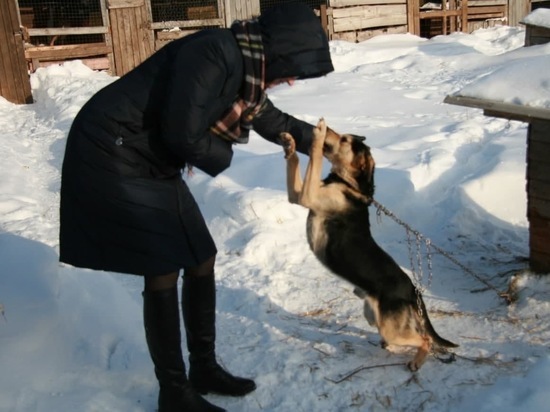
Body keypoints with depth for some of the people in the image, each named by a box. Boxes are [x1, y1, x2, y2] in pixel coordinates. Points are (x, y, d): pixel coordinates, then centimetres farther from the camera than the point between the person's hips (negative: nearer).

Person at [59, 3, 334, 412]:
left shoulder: (247, 71, 5)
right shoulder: (214, 53, -24)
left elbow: (275, 122, 23)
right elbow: (182, 133, -27)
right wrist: (222, 155, -8)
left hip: (154, 166, 9)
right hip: (111, 159, -9)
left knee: (202, 259, 10)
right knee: (164, 273, -7)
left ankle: (204, 368, 26)